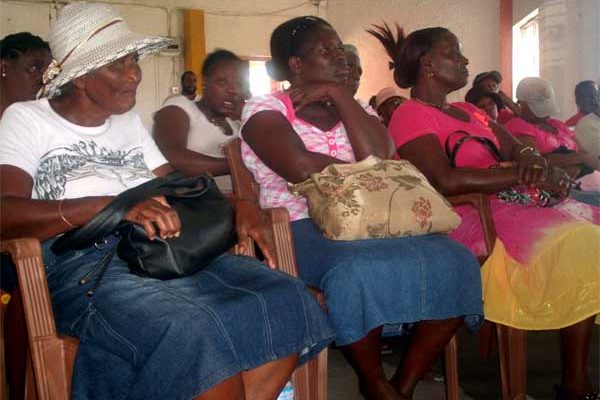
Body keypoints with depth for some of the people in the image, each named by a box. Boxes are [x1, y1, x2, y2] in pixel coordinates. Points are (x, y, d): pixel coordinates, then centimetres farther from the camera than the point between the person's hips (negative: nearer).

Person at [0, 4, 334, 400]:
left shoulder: (129, 120, 25)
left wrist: (235, 205, -1)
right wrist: (112, 205, -24)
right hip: (83, 262, -6)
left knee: (289, 301, -20)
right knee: (193, 331, -37)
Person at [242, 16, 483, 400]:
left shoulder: (356, 109, 18)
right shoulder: (265, 108, 2)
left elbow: (379, 158, -5)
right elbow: (302, 169, -17)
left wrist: (338, 95, -3)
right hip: (302, 230, -5)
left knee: (453, 259, -16)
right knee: (358, 271, -37)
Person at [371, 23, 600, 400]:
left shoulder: (471, 112, 24)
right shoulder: (410, 116, -5)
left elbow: (518, 150, 19)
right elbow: (446, 181, -20)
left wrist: (532, 158, -7)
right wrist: (523, 175, -16)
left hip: (511, 205, 9)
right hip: (470, 220, -9)